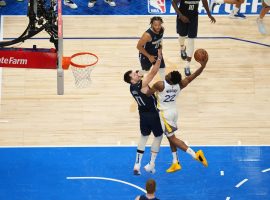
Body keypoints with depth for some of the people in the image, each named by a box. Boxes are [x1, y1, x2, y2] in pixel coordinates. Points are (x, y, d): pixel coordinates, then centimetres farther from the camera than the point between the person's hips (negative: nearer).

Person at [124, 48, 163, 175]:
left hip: (143, 114, 7)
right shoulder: (141, 85, -26)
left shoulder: (132, 87, -5)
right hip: (153, 114, -7)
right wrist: (159, 58, -31)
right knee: (158, 136, 13)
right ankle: (151, 165, 14)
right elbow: (153, 73, -31)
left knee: (144, 136, 22)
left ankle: (137, 165, 18)